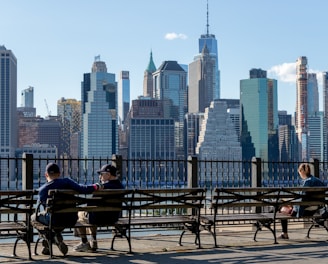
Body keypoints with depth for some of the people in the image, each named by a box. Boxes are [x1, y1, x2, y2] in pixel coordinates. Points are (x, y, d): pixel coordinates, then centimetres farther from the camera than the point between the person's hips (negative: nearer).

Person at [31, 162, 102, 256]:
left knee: (34, 217, 20)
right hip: (71, 220, 3)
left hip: (54, 221, -3)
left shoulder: (42, 189, -6)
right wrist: (95, 186, 5)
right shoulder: (67, 182, -5)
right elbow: (82, 189, -11)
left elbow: (39, 204, 8)